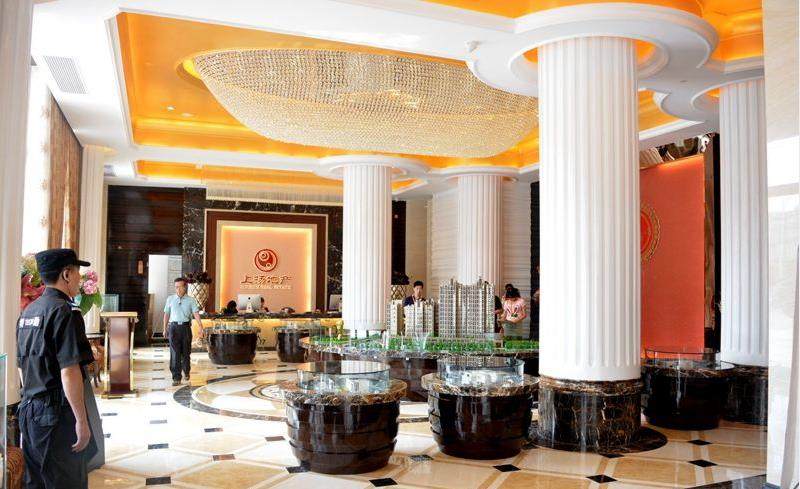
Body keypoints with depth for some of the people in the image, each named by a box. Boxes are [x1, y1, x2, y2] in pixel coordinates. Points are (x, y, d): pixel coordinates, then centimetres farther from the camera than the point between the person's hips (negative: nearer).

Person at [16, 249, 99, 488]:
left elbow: (22, 366, 19)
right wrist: (82, 420, -18)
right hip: (57, 415, -9)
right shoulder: (65, 311, -17)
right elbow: (69, 372, -22)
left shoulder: (27, 311, 11)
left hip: (28, 411, 9)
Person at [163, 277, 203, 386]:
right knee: (175, 353, -7)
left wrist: (201, 327, -18)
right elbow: (166, 314, 14)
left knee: (186, 352, 10)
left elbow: (196, 313, -8)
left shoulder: (191, 300, 2)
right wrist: (165, 328, 14)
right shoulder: (170, 299, 7)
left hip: (186, 327, 0)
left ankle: (186, 372, 35)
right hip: (174, 327, 0)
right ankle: (176, 378, -5)